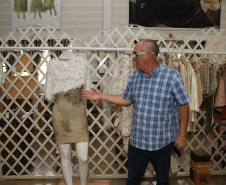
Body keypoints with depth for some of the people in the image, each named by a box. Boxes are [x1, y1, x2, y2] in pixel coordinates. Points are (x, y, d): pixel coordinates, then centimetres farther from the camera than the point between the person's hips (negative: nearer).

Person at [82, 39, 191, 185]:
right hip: (137, 140, 4)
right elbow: (126, 100, 13)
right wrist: (101, 96, 8)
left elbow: (183, 106, -11)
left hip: (162, 142, -4)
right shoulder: (135, 77, 2)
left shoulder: (172, 76, -15)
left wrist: (182, 135, -10)